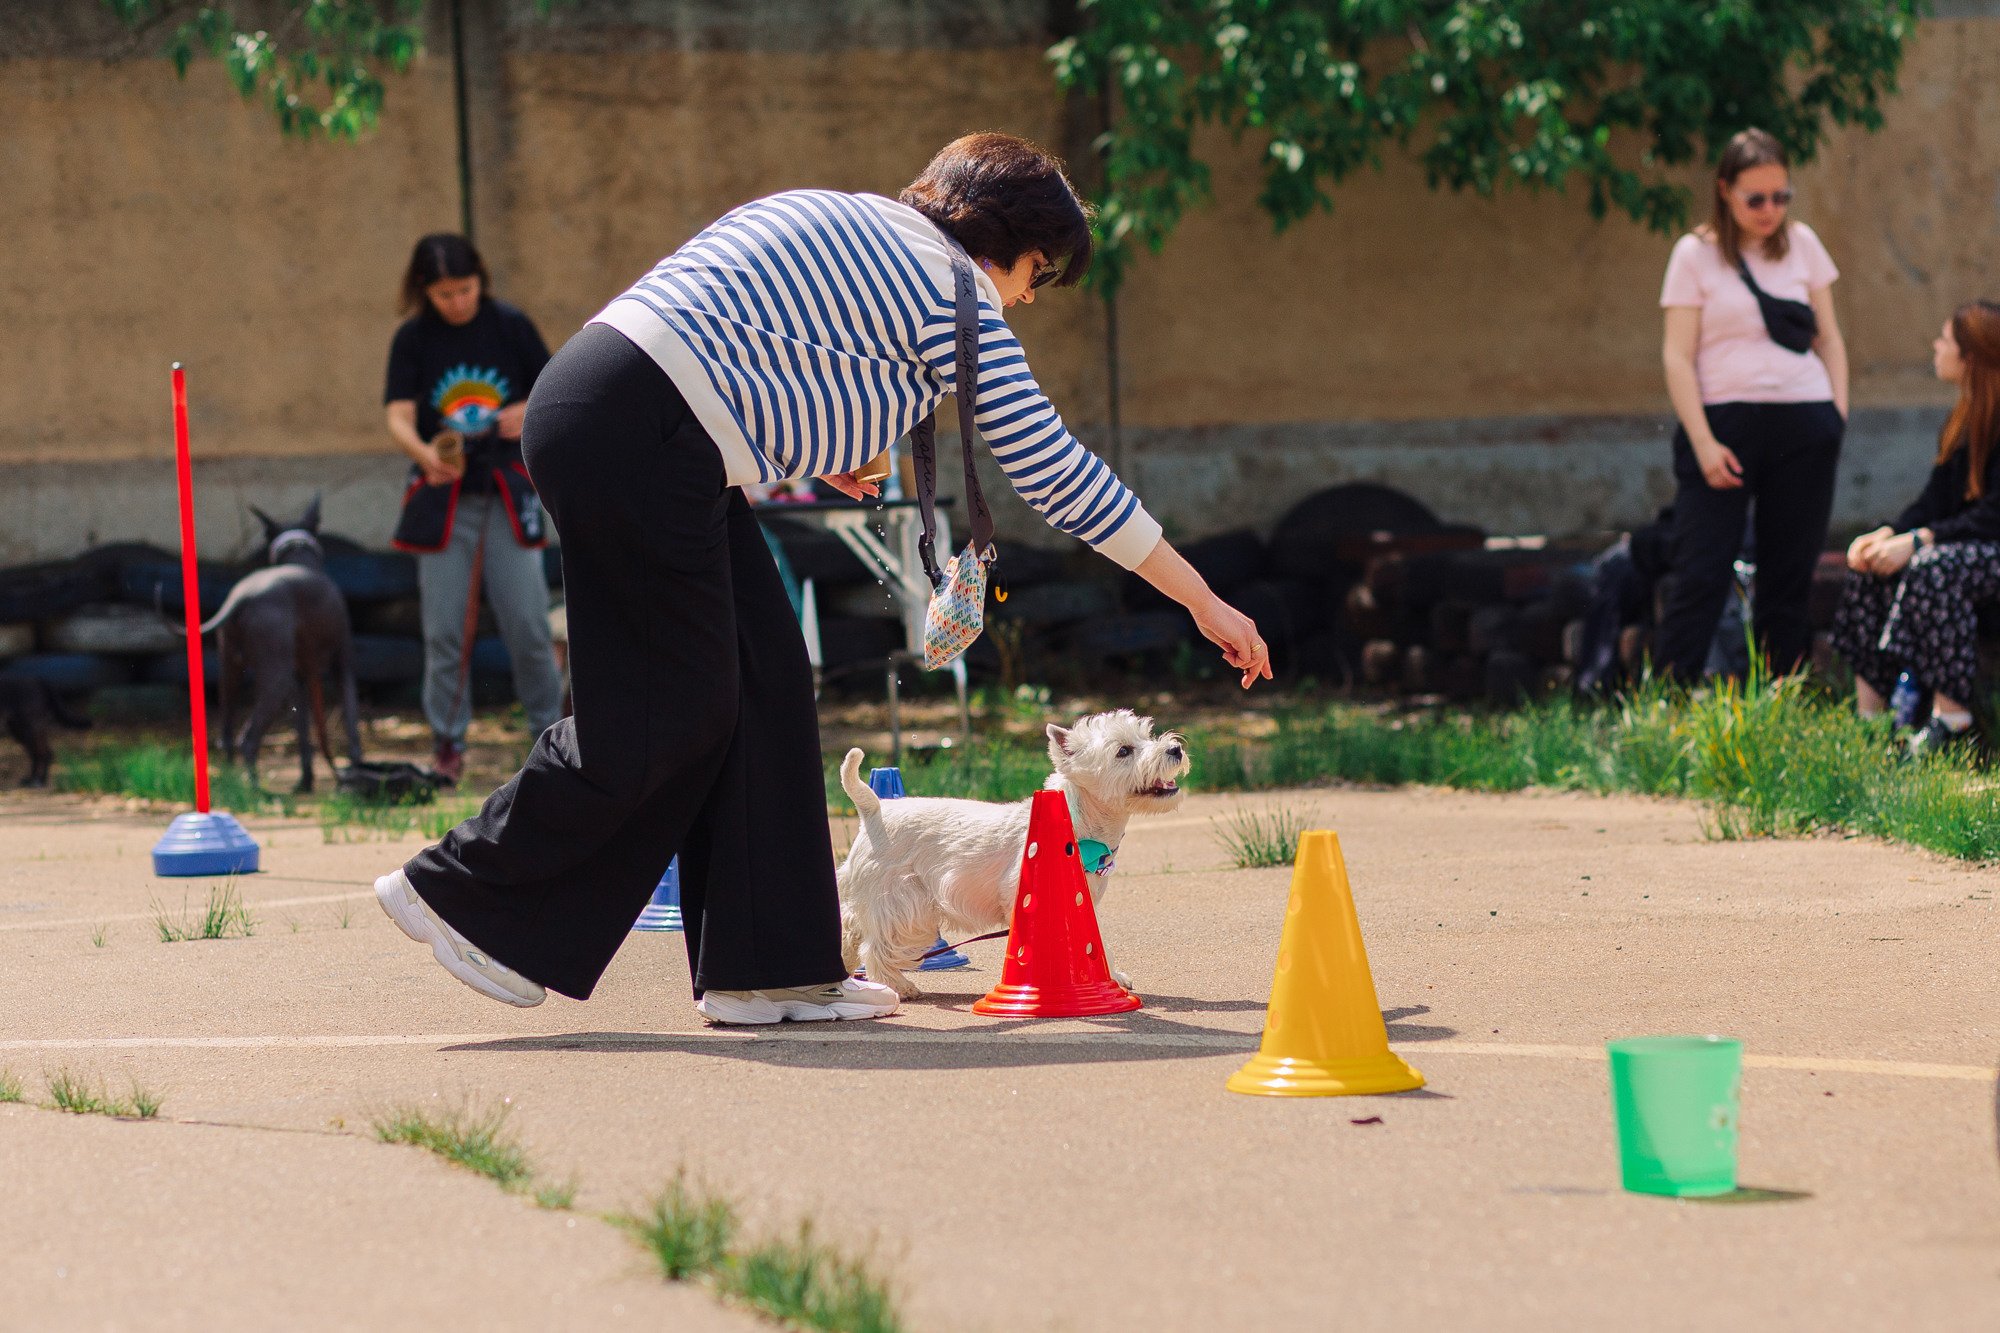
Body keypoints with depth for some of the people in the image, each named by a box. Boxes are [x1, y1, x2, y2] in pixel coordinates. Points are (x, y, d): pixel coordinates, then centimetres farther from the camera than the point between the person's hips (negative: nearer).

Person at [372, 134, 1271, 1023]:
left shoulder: (838, 219, 23)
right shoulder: (953, 296, -1)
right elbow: (1055, 472, 0)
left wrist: (794, 441, 23)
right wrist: (1203, 601, 6)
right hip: (639, 440, -10)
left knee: (764, 684, 10)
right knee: (676, 709, 0)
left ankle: (765, 967, 12)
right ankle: (465, 891, 10)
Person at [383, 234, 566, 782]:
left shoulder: (510, 326, 0)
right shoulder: (413, 339, -1)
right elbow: (399, 416, -10)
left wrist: (529, 413, -14)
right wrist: (424, 454, -31)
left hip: (507, 493, 0)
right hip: (442, 498, 0)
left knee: (527, 622, -3)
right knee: (444, 628, -1)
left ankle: (550, 729, 12)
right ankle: (447, 741, 11)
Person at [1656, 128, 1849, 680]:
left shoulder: (1802, 243, 11)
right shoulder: (1695, 253, 2)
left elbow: (1829, 338, 17)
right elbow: (1678, 355, -2)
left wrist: (1839, 415, 4)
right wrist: (1703, 442, -11)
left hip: (1803, 427, 3)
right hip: (1724, 421, -3)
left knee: (1788, 578, 4)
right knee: (1700, 577, -8)